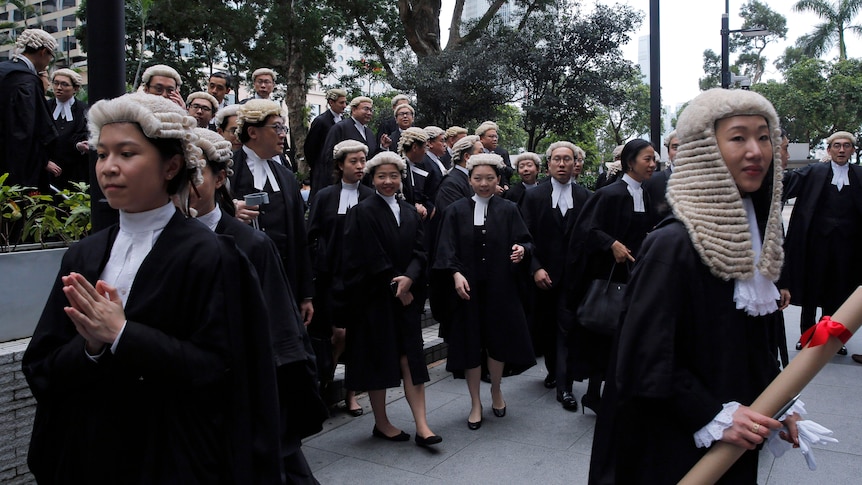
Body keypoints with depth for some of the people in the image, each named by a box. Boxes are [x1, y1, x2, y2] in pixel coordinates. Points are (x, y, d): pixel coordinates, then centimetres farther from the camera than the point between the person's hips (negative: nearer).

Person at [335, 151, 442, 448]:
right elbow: (370, 259, -13)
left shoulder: (409, 212, 11)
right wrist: (396, 289, -11)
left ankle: (421, 426, 2)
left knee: (411, 359, 1)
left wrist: (409, 278, -14)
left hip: (406, 295, 5)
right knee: (379, 360, 5)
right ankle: (381, 423, 19)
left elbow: (418, 251, 4)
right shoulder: (363, 212, -7)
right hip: (375, 298, -5)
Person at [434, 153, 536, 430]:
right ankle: (475, 404, 19)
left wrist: (522, 250, -23)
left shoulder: (508, 210, 5)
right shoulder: (457, 211, 3)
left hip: (500, 288, 1)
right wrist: (456, 274, -18)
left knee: (498, 340, 9)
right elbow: (447, 248, -3)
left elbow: (524, 241, 0)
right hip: (468, 287, 0)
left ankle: (496, 390, 36)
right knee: (470, 343, 5)